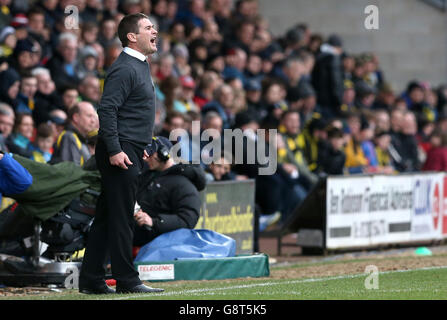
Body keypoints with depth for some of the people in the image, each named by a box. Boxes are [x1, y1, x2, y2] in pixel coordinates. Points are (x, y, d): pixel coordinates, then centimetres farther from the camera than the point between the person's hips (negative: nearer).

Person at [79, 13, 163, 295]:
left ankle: (91, 280, 14)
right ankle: (127, 280, -3)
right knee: (121, 218, -6)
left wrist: (140, 150, 23)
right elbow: (107, 109, -20)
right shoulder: (124, 68, -13)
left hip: (130, 153, 10)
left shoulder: (141, 66, 19)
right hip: (121, 151, -10)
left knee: (105, 217, 11)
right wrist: (114, 150, -24)